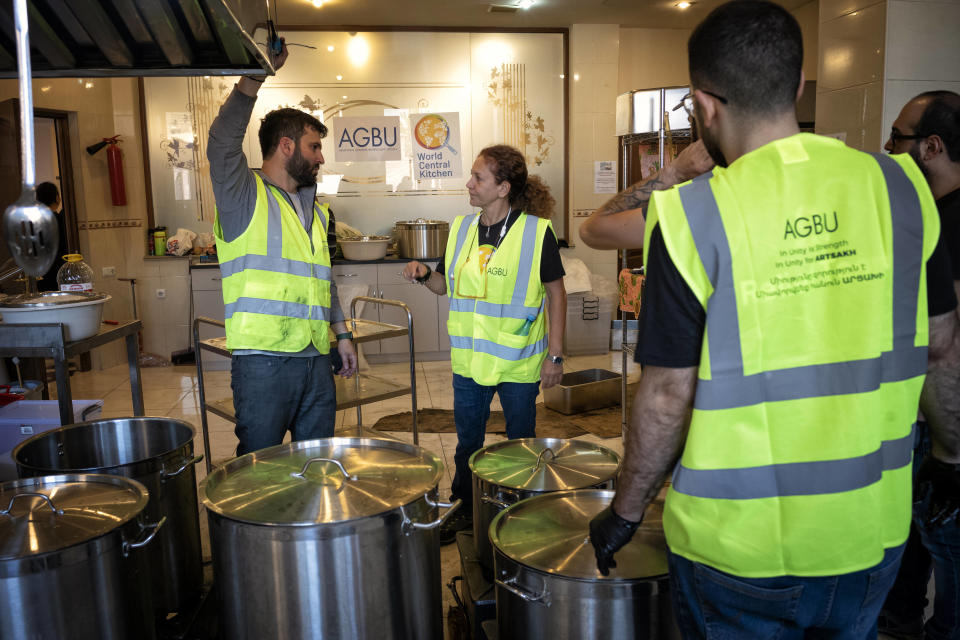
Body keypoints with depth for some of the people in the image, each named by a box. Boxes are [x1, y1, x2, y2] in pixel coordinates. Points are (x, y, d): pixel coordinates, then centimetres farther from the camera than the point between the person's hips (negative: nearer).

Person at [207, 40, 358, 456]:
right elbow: (222, 144, -22)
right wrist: (253, 78, -25)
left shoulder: (316, 210, 19)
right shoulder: (246, 197, -3)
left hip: (317, 360, 7)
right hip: (264, 362, -6)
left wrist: (342, 334, 20)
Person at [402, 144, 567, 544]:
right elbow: (446, 284, 13)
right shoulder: (461, 229, 3)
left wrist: (555, 354, -9)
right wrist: (424, 275, -9)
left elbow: (556, 293, -7)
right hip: (469, 358, 4)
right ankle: (465, 509, 36)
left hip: (519, 361, -4)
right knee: (467, 441, 17)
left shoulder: (537, 231, -12)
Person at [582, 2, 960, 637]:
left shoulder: (692, 216, -19)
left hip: (739, 546, -4)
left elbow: (668, 395, -16)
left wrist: (625, 512, -2)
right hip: (870, 536, 5)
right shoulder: (897, 186, -4)